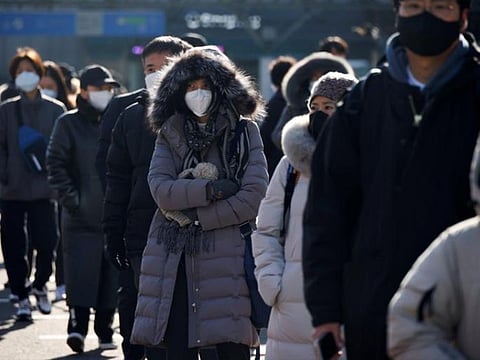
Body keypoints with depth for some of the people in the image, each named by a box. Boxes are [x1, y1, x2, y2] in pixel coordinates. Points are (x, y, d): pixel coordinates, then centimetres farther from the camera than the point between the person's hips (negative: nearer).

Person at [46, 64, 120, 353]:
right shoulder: (69, 123, 3)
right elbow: (56, 163, -1)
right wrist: (69, 197, -11)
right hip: (82, 217, -3)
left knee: (111, 276, 4)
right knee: (81, 272, -11)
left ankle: (105, 330, 12)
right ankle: (77, 326, -12)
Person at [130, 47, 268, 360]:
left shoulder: (244, 132, 4)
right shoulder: (169, 135, 12)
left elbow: (255, 197, -6)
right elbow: (160, 190, -4)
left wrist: (194, 216, -6)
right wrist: (210, 189, -15)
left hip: (226, 260, -3)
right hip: (174, 262, 3)